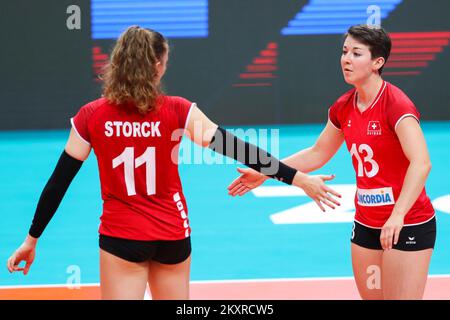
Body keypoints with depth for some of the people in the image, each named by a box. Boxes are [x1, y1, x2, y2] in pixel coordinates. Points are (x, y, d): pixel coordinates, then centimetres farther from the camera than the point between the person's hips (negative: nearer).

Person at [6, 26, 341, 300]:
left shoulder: (91, 117, -6)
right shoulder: (177, 111, -8)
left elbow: (59, 181, -3)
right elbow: (237, 149, -9)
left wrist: (32, 239, 5)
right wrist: (297, 177, -5)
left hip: (121, 237, -1)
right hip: (172, 235, 1)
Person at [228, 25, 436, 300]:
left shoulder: (396, 104, -19)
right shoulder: (344, 108, 5)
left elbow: (421, 163, -30)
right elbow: (317, 154, 19)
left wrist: (397, 215, -40)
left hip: (408, 225, -7)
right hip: (366, 224, 7)